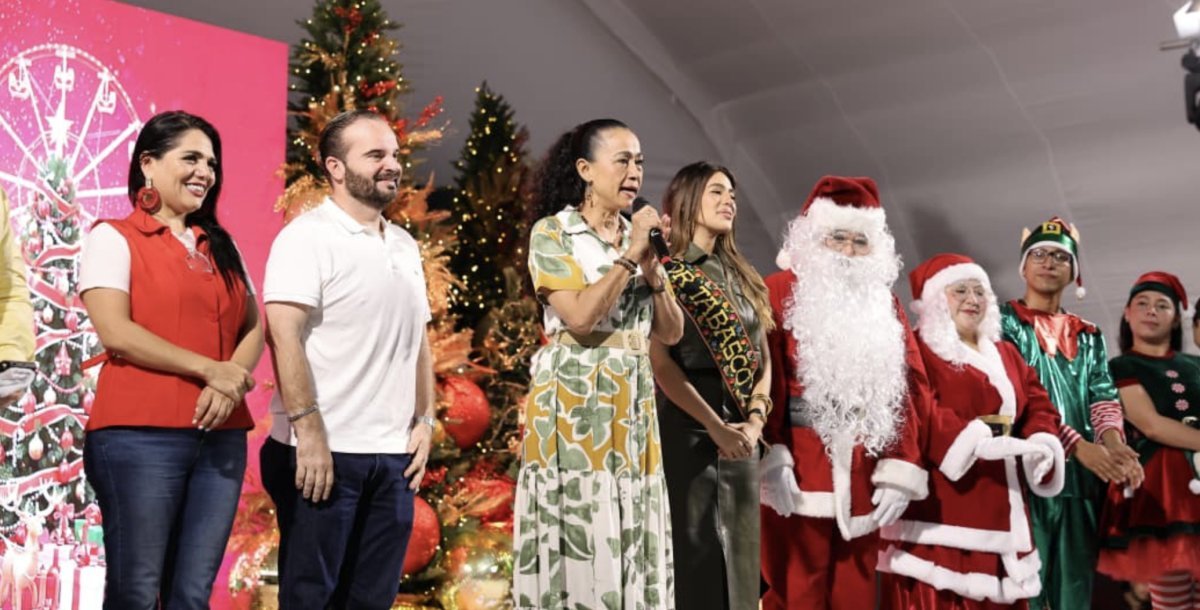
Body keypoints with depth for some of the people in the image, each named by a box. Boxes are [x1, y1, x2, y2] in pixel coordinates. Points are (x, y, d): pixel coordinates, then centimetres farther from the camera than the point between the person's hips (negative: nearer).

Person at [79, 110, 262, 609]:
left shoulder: (222, 247, 19)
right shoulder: (114, 237, 1)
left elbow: (254, 328, 11)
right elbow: (115, 332, -11)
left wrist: (233, 381, -9)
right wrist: (208, 369, -15)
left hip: (222, 438, 5)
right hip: (139, 435, -5)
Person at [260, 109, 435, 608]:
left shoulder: (405, 246, 16)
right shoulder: (307, 236, -7)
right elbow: (284, 337, -16)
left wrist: (424, 422, 10)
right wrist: (309, 432, -20)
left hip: (394, 454, 7)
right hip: (323, 452, -6)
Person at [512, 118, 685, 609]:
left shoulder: (638, 237, 15)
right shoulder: (552, 232, -3)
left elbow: (671, 332, 11)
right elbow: (580, 316, -17)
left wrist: (651, 268, -3)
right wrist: (629, 256, -12)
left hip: (634, 407, 6)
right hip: (574, 403, -6)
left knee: (631, 546, 7)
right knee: (581, 544, -5)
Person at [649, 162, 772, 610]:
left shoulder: (741, 277, 16)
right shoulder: (664, 272, -5)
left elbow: (762, 357, 12)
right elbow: (661, 363, -13)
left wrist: (754, 421, -5)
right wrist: (715, 427, -17)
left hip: (741, 433, 7)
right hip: (687, 427, -6)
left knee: (740, 554, 9)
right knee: (694, 555, -3)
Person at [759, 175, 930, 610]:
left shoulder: (884, 304, 17)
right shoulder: (780, 292, 2)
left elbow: (911, 385, 10)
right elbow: (764, 381, -7)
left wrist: (900, 467, -1)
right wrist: (771, 456, -16)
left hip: (864, 475, 5)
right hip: (799, 469, -4)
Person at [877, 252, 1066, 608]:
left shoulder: (1005, 355, 22)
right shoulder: (917, 350, -2)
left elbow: (1038, 404, 14)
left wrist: (1040, 443, -8)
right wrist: (977, 439, -27)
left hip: (999, 509, 7)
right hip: (939, 504, -7)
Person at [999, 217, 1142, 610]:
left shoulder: (1089, 337, 20)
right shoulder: (1003, 323, 4)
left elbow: (1103, 395, 7)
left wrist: (1113, 442, -15)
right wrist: (1077, 445, -18)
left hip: (1081, 480, 5)